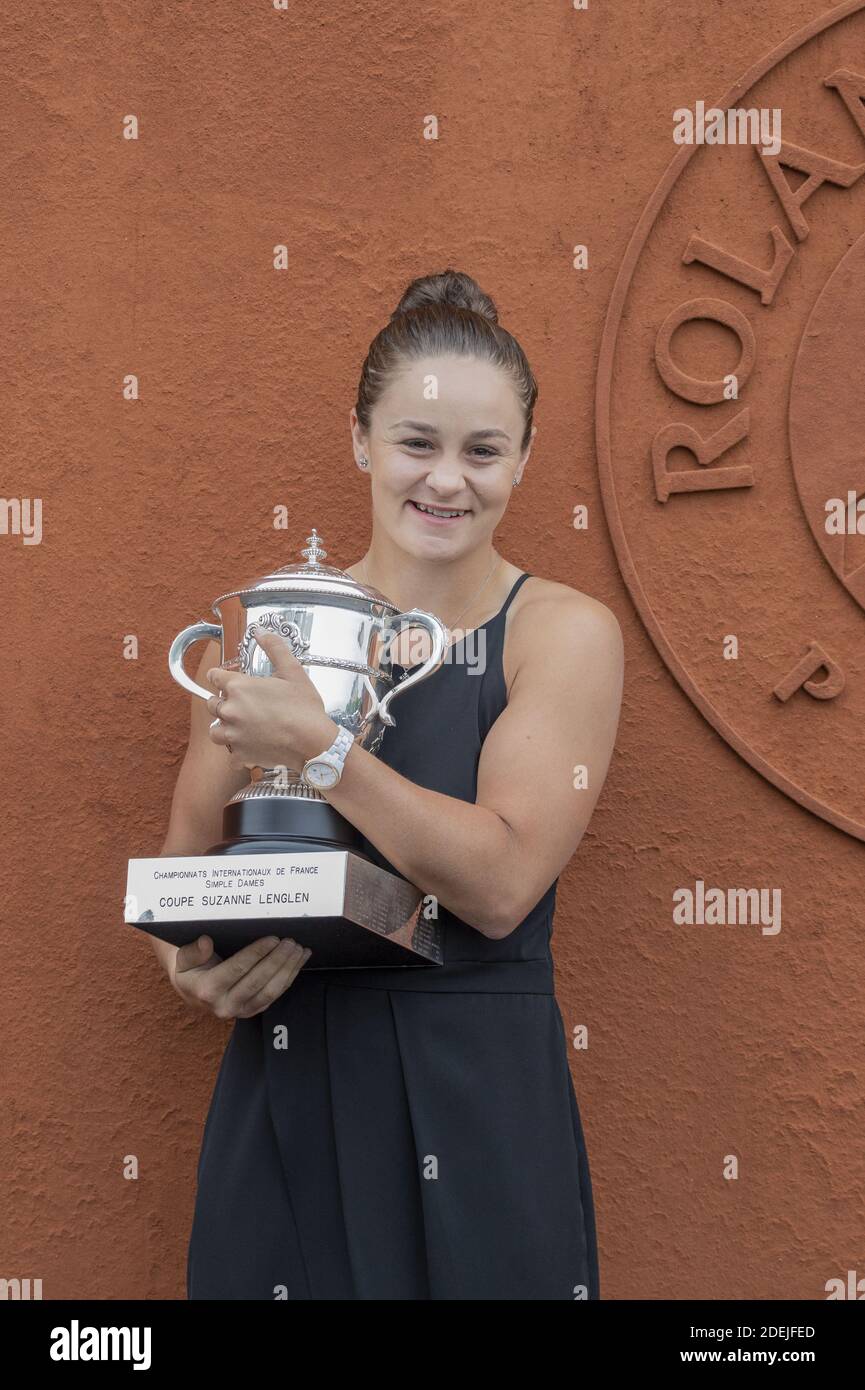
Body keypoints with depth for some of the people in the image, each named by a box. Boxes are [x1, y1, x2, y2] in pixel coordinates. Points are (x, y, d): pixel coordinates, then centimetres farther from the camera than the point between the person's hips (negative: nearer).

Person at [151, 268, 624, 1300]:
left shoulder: (565, 632, -5)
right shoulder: (263, 626, 4)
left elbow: (502, 884, -16)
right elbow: (183, 859, 7)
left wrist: (316, 746, -21)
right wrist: (194, 967, -14)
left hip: (478, 1101, -2)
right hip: (286, 1093, 2)